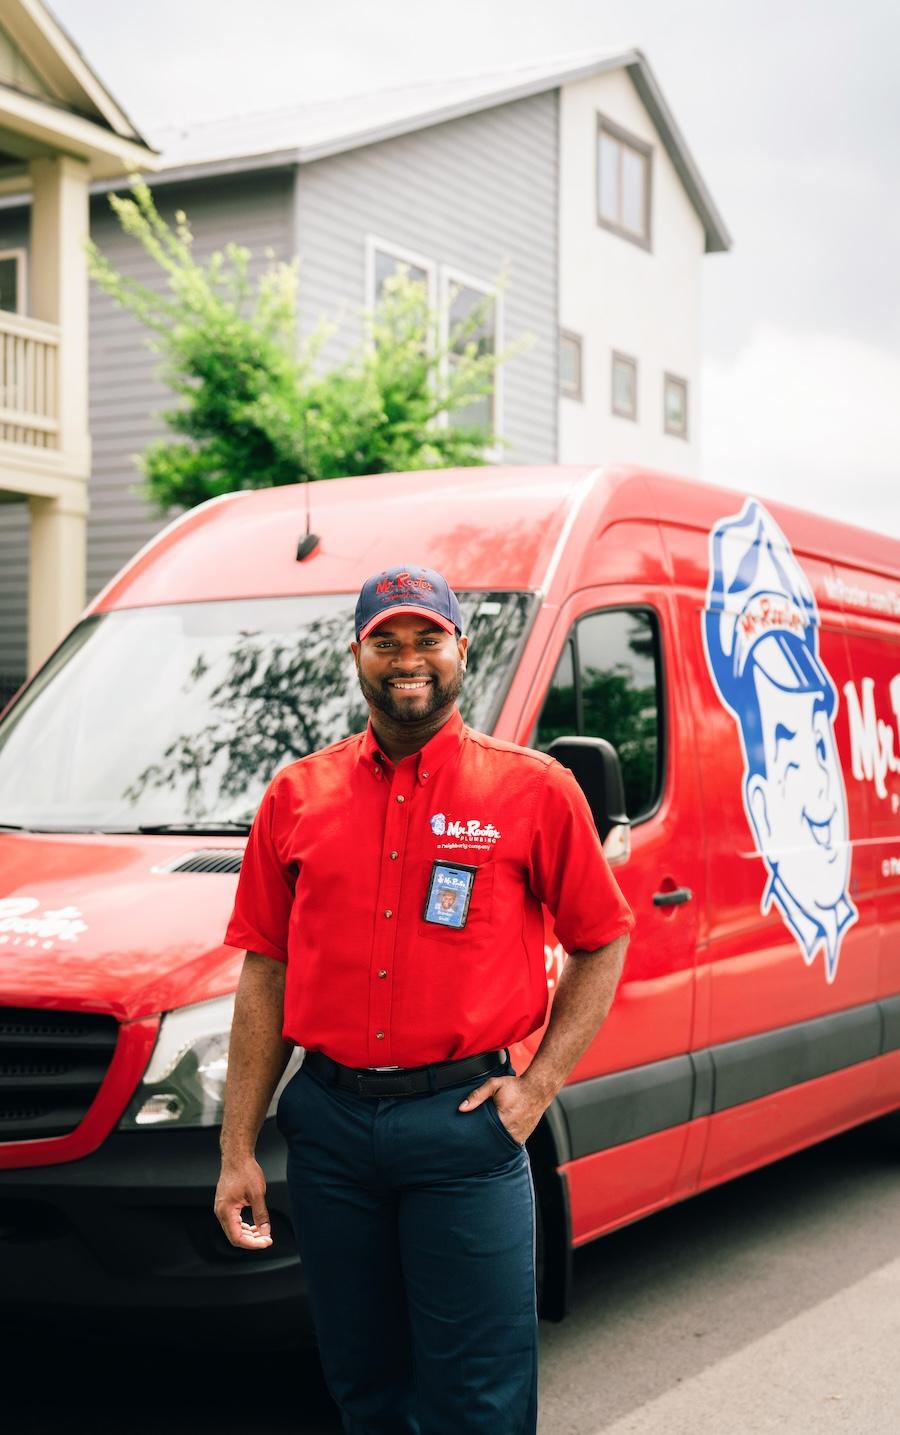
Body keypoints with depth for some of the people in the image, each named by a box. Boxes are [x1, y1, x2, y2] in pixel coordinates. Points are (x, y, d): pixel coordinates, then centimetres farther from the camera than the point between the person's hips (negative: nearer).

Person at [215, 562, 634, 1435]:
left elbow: (601, 943, 7)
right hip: (328, 1123, 3)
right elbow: (265, 974, 9)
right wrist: (237, 1150, 6)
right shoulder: (297, 796, 8)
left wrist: (539, 1085, -3)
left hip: (462, 1122, -3)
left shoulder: (531, 790, 0)